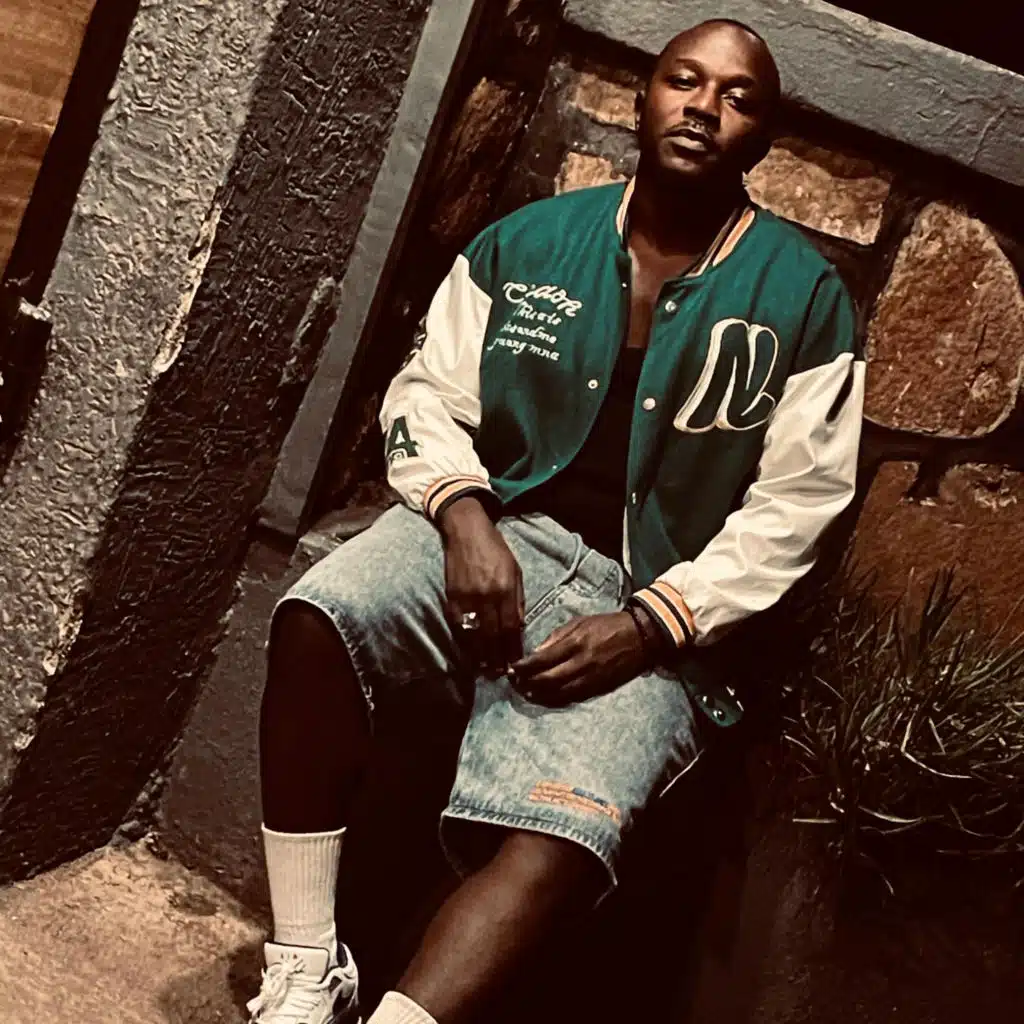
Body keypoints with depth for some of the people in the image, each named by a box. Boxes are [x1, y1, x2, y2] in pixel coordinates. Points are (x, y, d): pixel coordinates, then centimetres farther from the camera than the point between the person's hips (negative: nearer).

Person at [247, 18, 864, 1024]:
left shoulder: (804, 297, 2)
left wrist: (647, 626, -14)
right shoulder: (529, 241, 8)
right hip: (498, 531, 2)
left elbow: (793, 504, -2)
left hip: (647, 611, -1)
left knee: (558, 837, -29)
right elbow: (428, 391, 8)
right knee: (319, 615, -29)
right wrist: (463, 513, -14)